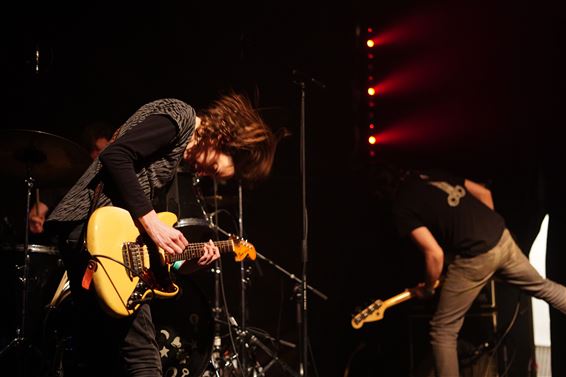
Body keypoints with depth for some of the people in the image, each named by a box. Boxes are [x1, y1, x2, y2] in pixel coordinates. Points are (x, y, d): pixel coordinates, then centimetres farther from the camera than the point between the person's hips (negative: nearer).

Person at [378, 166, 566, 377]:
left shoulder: (402, 208, -7)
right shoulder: (434, 175, 14)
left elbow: (435, 254, -14)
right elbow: (484, 193, 19)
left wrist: (427, 288, 5)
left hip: (474, 257, -7)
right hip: (502, 237, 7)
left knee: (443, 331, 8)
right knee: (542, 286, 31)